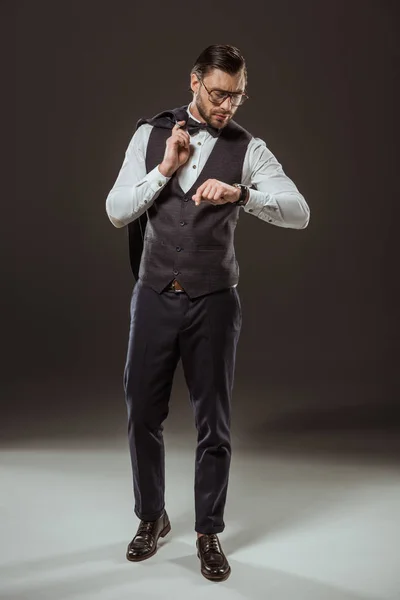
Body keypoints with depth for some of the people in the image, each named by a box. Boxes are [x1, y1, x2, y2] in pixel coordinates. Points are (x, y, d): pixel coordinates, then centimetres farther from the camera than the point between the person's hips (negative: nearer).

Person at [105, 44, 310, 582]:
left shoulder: (248, 148, -2)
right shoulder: (150, 134, 3)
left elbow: (300, 213, -14)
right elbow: (116, 211, -2)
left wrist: (238, 192, -29)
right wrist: (165, 169, -14)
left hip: (213, 301, -1)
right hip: (154, 296, 2)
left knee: (214, 422, 5)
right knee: (143, 414, 9)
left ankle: (209, 533, 24)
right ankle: (151, 517, 32)